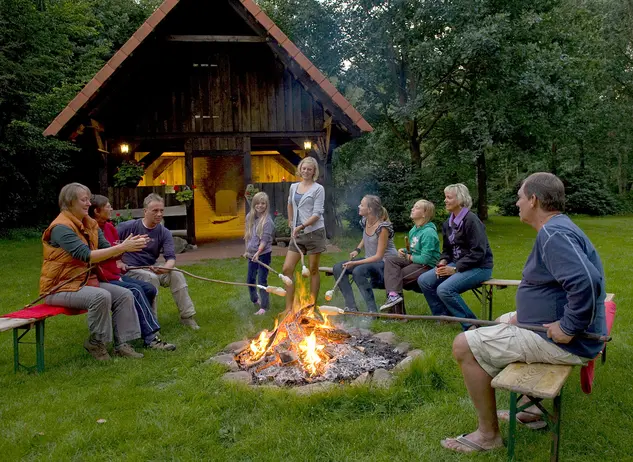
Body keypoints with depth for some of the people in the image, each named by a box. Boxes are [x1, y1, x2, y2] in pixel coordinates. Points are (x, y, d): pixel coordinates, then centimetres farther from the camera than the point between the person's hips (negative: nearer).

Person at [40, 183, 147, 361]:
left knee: (125, 295, -8)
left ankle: (121, 344, -4)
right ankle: (96, 343, -9)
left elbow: (107, 250, -1)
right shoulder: (61, 227, -17)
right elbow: (86, 255, -27)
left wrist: (128, 245, -21)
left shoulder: (90, 224, 8)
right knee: (101, 296, -31)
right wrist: (123, 247, -31)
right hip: (60, 286, -8)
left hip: (86, 280, 8)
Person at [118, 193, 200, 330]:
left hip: (151, 269, 4)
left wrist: (166, 268, -34)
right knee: (151, 277, -33)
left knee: (176, 274, -21)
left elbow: (171, 258, -11)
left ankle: (187, 316, -13)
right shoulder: (129, 226, -10)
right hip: (130, 270, -3)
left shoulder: (164, 233, -2)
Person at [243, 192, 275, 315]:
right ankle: (255, 300, 40)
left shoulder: (267, 220, -15)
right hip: (252, 254, 6)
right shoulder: (249, 217, 2)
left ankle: (263, 307, 8)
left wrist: (258, 253, -26)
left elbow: (265, 240, -18)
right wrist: (247, 250, 11)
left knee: (262, 281, -2)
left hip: (263, 254, -6)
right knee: (250, 279, 17)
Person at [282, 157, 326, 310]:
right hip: (297, 234, 5)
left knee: (313, 270, 4)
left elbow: (317, 213, -13)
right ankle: (289, 308, 6)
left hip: (314, 232, -5)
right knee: (287, 269, -1)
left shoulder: (318, 189, -6)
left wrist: (301, 226, -23)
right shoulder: (293, 187, 11)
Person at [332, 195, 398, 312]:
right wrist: (357, 250, 5)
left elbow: (379, 256, -22)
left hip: (386, 262, -9)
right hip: (370, 260, 9)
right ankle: (351, 307, -5)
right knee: (338, 268, -6)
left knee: (358, 271, -35)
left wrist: (355, 263, -26)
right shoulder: (365, 221, 0)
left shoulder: (383, 227, -22)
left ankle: (372, 310, -26)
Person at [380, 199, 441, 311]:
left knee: (398, 276, -18)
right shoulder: (414, 229, 10)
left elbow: (425, 259, -22)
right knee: (389, 260, -11)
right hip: (414, 260, 9)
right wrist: (404, 251, 2)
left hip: (427, 266, -9)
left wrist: (409, 257, -8)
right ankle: (393, 294, -25)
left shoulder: (429, 232, -18)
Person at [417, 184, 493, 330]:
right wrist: (443, 262, -4)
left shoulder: (471, 220, -16)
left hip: (479, 267, -8)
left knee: (444, 289, -28)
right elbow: (447, 249, 17)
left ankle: (472, 325, -12)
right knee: (423, 280, -6)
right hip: (457, 264, 8)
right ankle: (444, 316, 6)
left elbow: (478, 252, -21)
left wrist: (455, 269, -21)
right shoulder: (448, 223, 9)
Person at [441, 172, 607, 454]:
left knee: (465, 346, -11)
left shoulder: (553, 234, -23)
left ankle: (488, 434, 3)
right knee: (503, 322, 32)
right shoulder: (557, 229, 11)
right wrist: (526, 314, 9)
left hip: (564, 342, -11)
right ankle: (531, 406, 31)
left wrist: (568, 327, -27)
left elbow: (586, 282, -38)